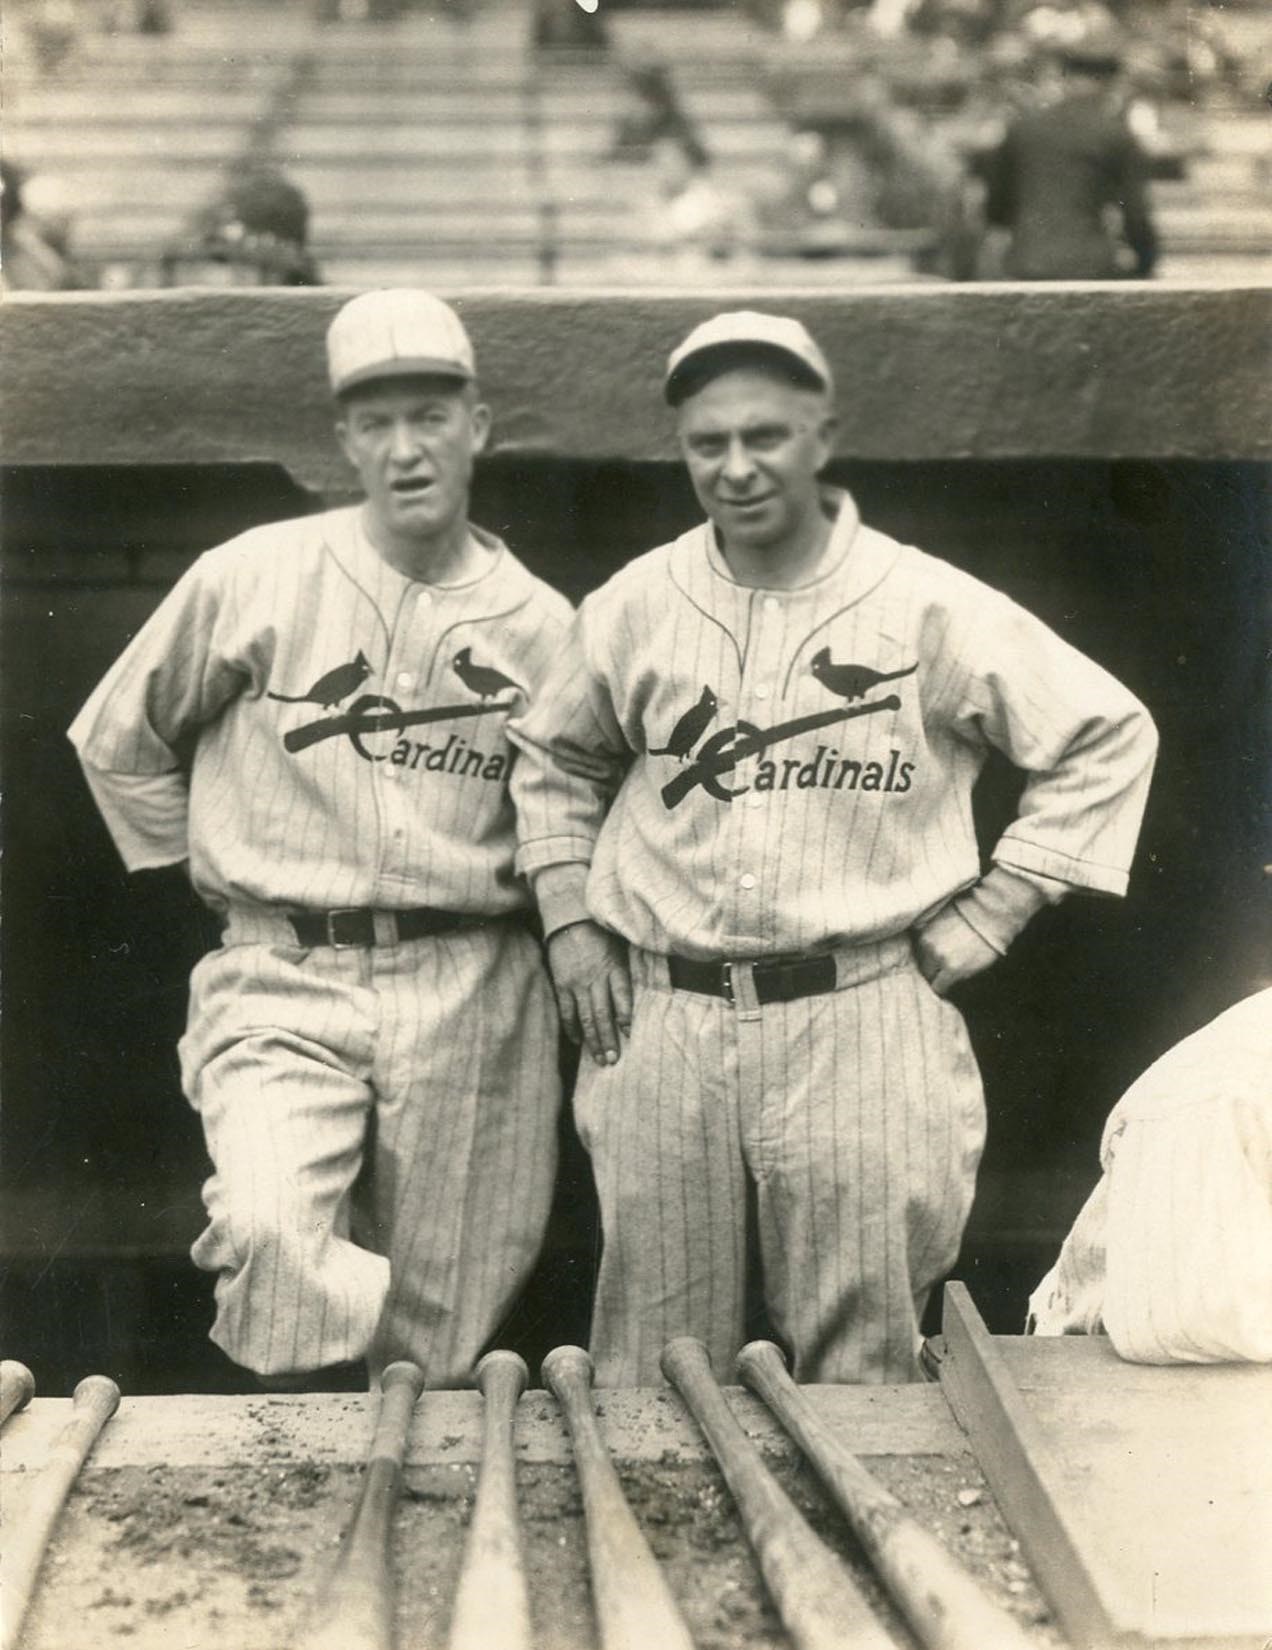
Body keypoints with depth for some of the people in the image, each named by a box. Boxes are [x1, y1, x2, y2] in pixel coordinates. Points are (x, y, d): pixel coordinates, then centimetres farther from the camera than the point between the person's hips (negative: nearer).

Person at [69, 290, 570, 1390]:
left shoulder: (539, 625, 5)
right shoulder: (255, 578, 0)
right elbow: (119, 739, 11)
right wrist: (215, 868, 9)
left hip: (472, 996, 2)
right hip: (285, 980, -1)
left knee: (443, 1343, 4)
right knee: (269, 1228, -26)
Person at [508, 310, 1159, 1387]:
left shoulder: (929, 608, -5)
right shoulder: (635, 606, 4)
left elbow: (1109, 737, 2)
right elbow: (552, 760, 21)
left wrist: (985, 916, -2)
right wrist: (570, 922, 9)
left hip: (860, 1024, -2)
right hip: (660, 1024, 3)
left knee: (864, 1364, 6)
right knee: (654, 1368, 10)